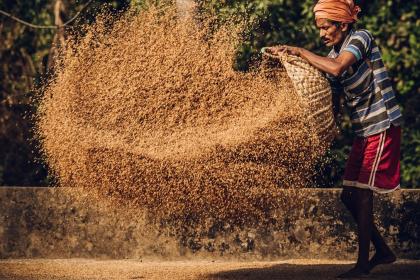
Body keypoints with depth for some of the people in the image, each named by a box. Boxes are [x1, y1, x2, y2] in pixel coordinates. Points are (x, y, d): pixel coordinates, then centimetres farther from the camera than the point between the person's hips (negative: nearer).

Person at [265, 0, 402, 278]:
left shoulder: (361, 38, -13)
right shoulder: (335, 53, 11)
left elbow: (336, 68, -31)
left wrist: (299, 51, -23)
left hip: (383, 128, -9)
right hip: (364, 131, 9)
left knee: (362, 194, -10)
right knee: (349, 196, 9)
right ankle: (383, 251, 21)